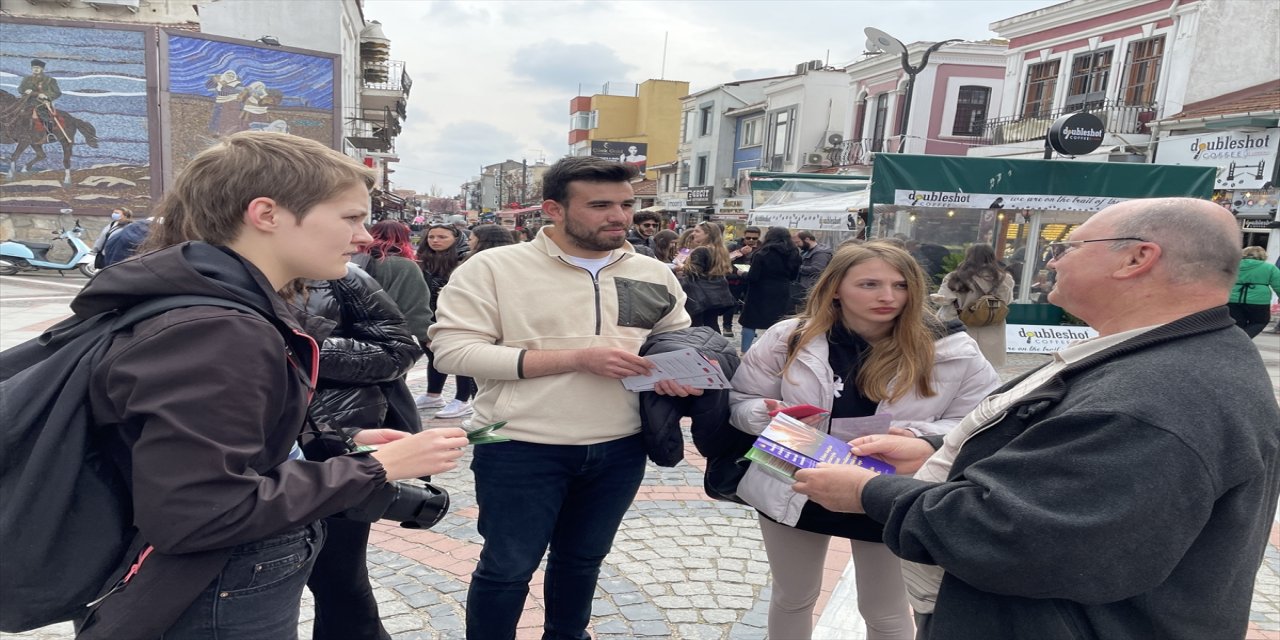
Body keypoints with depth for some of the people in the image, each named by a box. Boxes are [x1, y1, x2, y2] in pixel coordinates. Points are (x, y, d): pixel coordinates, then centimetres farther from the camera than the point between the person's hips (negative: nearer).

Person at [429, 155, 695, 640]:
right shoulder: (494, 267, -10)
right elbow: (454, 349, -17)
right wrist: (577, 357, -22)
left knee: (583, 559, 22)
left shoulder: (655, 275, 4)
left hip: (619, 450, 5)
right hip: (522, 449, -4)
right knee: (507, 568, 10)